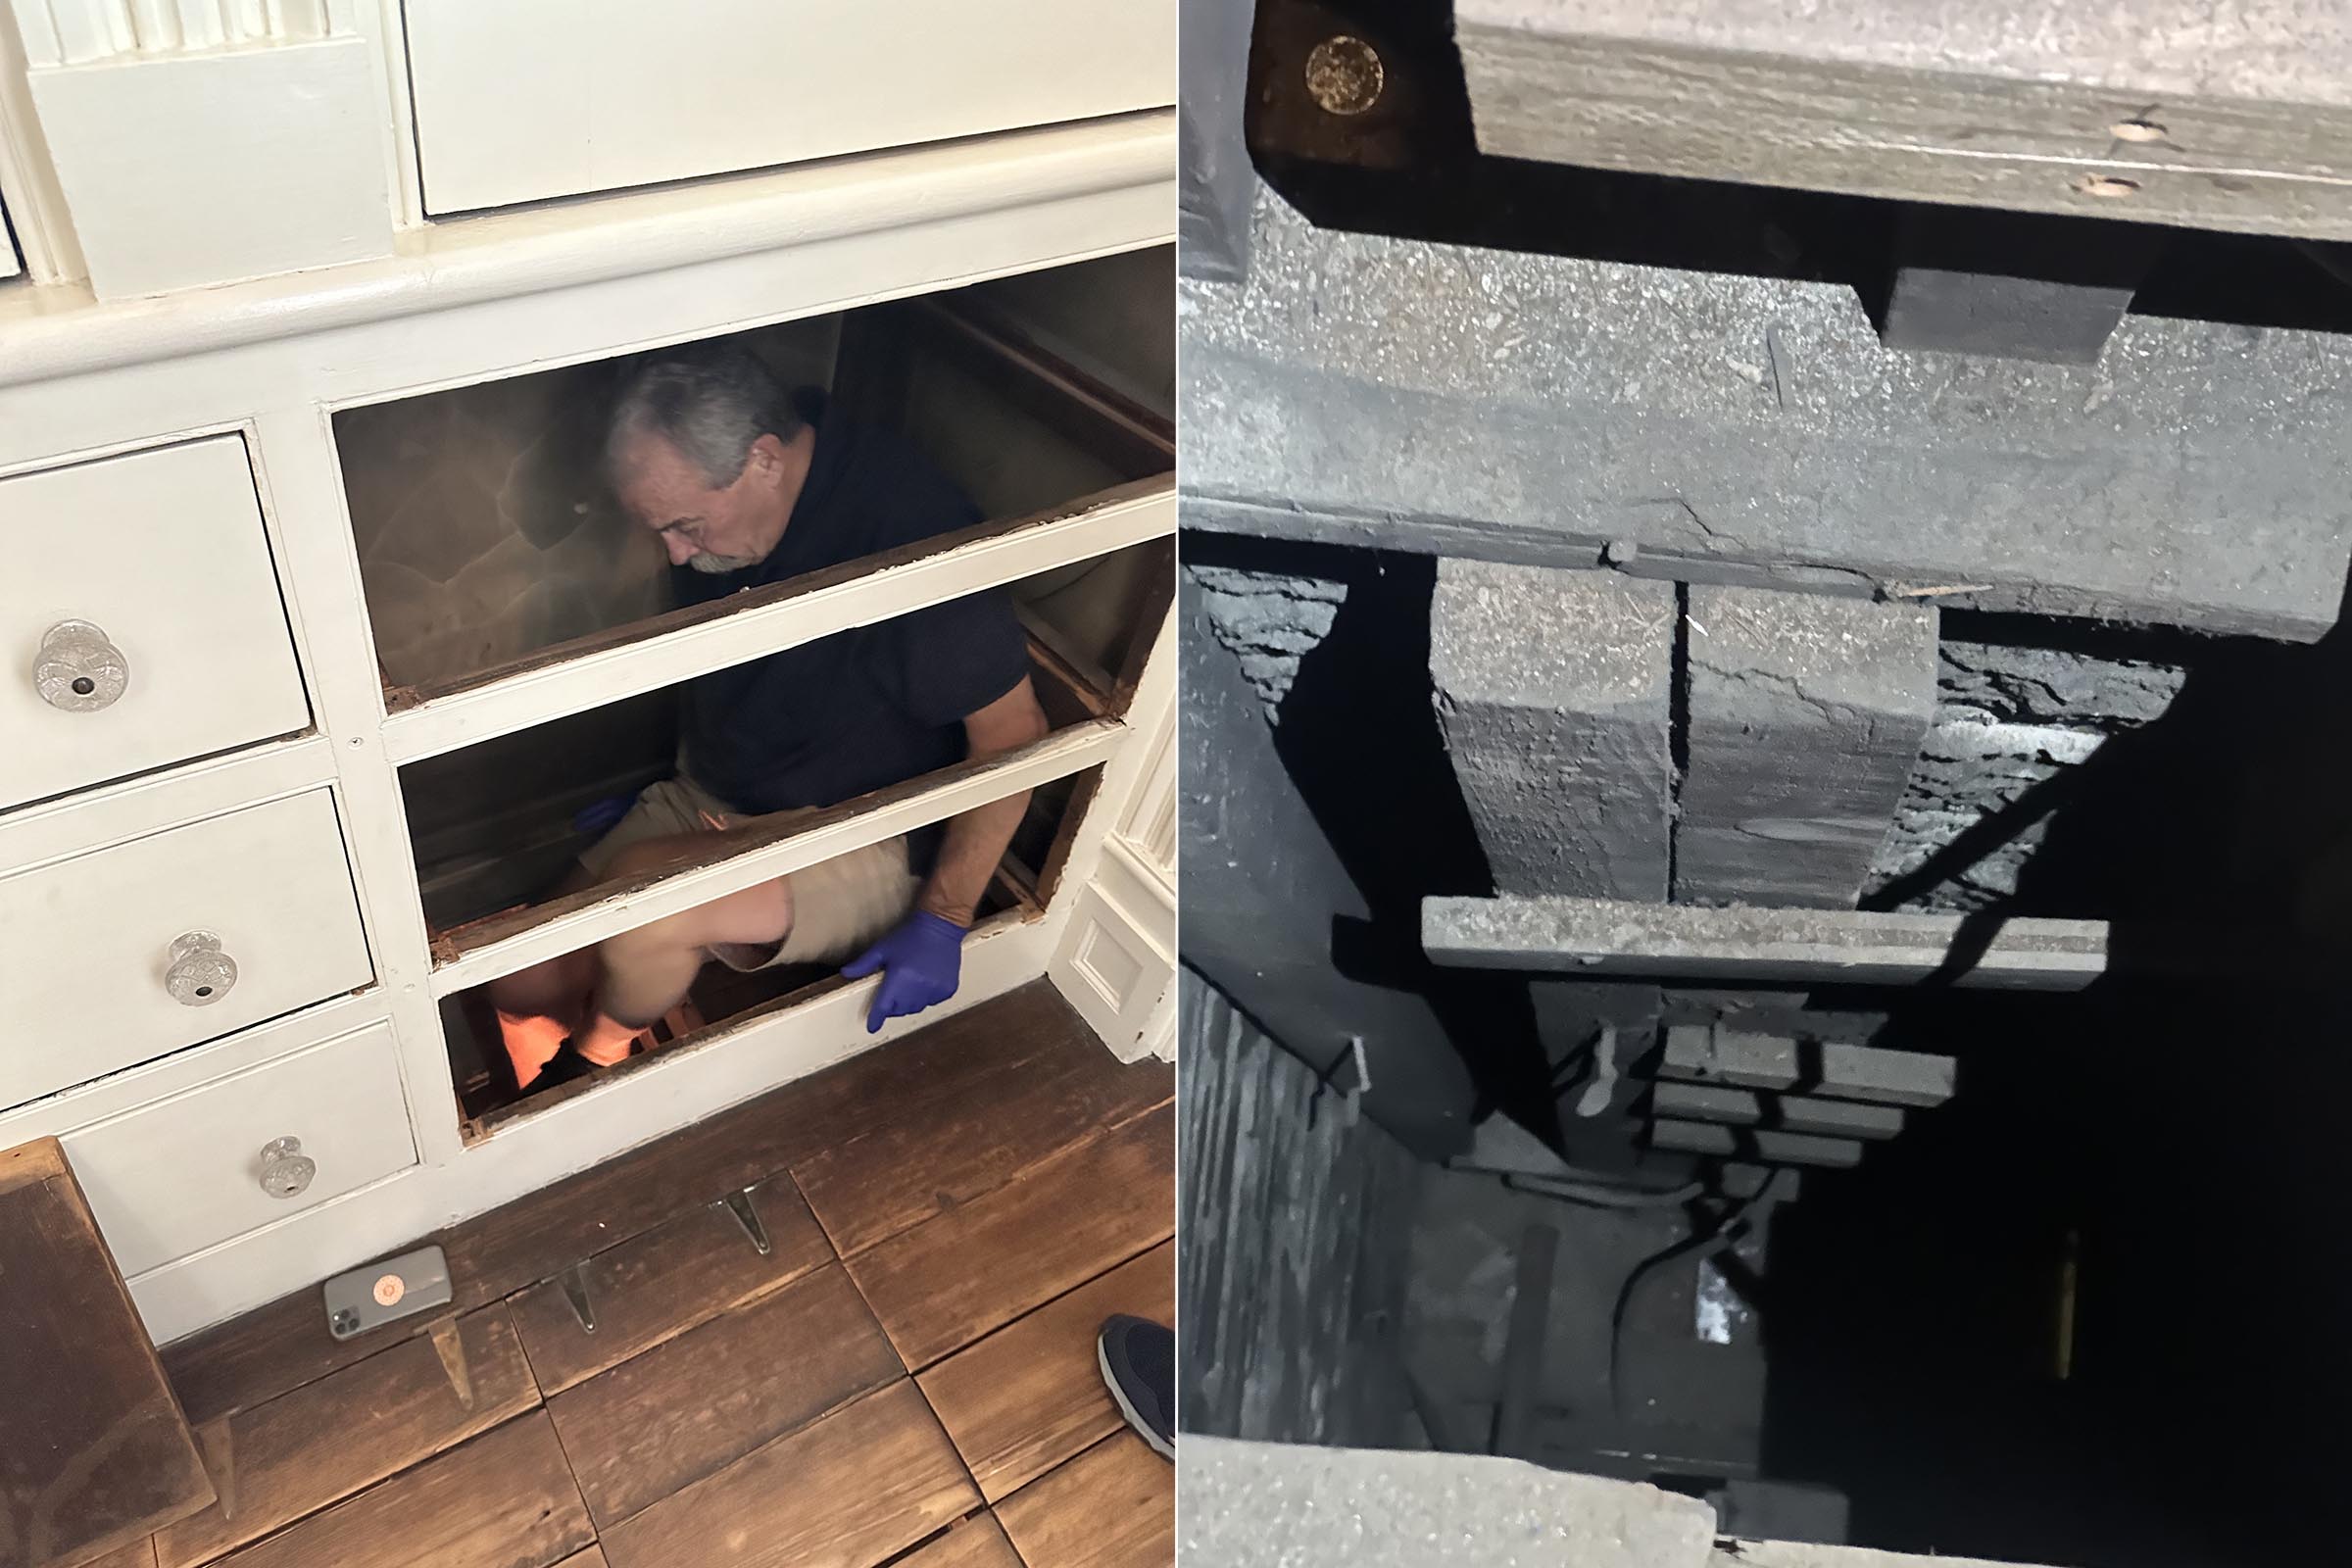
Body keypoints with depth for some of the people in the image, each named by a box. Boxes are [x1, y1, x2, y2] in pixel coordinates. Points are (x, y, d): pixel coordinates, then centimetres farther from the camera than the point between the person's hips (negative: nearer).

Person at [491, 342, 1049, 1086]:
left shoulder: (913, 534, -29)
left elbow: (1012, 731, -20)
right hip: (707, 802, 7)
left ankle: (598, 1056, 3)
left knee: (642, 896, -29)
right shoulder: (717, 504, -4)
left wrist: (943, 921, -19)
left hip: (866, 844, -6)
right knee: (525, 989, -10)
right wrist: (660, 794, 16)